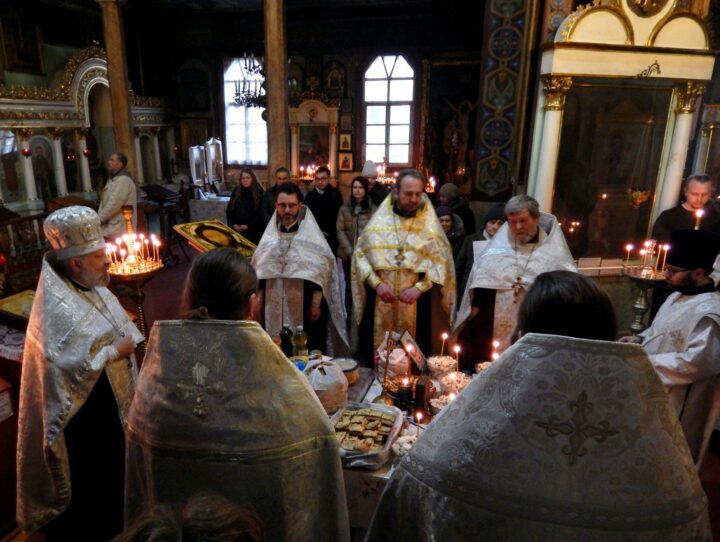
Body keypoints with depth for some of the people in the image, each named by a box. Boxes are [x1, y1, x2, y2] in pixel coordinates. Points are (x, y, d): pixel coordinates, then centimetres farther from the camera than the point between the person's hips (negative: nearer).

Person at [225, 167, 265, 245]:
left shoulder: (259, 192, -2)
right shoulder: (236, 191, 9)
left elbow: (260, 213, -6)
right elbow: (229, 210, 10)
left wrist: (248, 226, -14)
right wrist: (233, 224, -5)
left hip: (254, 231, -3)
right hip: (236, 230, 3)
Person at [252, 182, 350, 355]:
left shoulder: (312, 233, -3)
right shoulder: (270, 235, 8)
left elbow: (320, 271, -6)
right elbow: (260, 270, 12)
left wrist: (316, 304, -11)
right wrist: (260, 301, 9)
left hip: (306, 308, -3)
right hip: (276, 308, 3)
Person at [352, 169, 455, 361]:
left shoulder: (430, 224, 2)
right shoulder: (379, 220, 3)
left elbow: (441, 263, -2)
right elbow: (360, 254, 2)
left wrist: (419, 287, -14)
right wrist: (376, 283, -10)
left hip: (416, 300, 0)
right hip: (378, 299, 1)